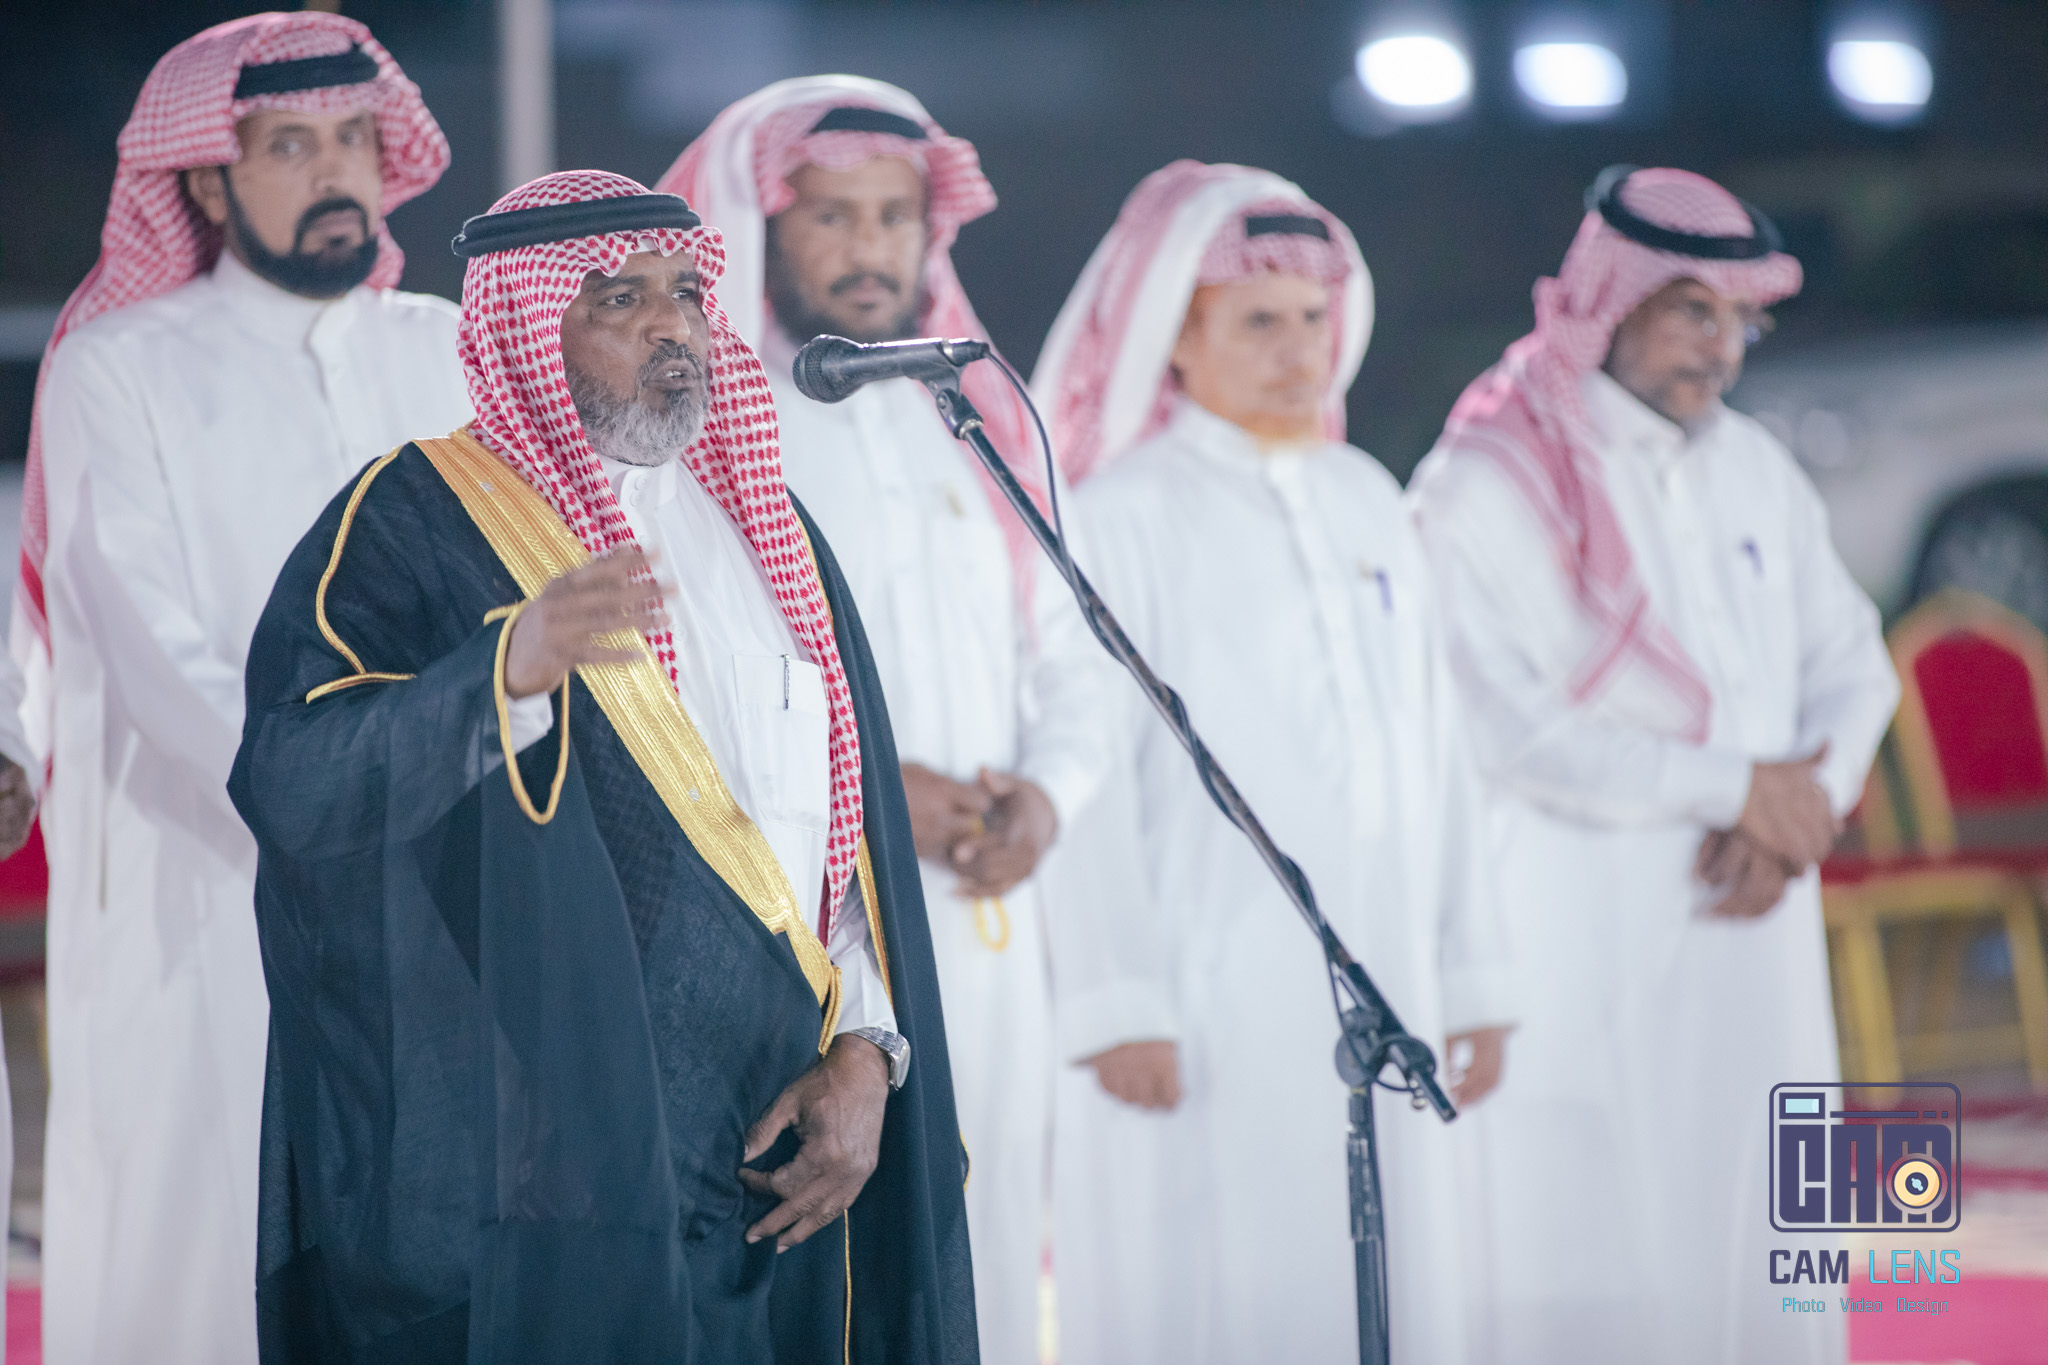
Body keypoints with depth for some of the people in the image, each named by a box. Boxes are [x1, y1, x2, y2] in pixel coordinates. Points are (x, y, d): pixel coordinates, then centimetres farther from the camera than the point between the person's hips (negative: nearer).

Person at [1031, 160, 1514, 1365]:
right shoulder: (1124, 516, -4)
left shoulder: (1369, 503, 14)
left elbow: (1436, 755, 15)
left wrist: (1470, 977, 12)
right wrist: (1118, 1004, -15)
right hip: (1203, 1007, -6)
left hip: (1377, 994, 6)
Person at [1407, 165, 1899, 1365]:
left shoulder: (1756, 469, 12)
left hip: (1748, 921, 6)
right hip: (1580, 938, -6)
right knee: (1584, 1264, -5)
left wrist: (1801, 812, -8)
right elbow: (1511, 728, -15)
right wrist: (1738, 785, -12)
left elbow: (1851, 662, 13)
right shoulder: (1489, 483, -7)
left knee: (1752, 1242, 6)